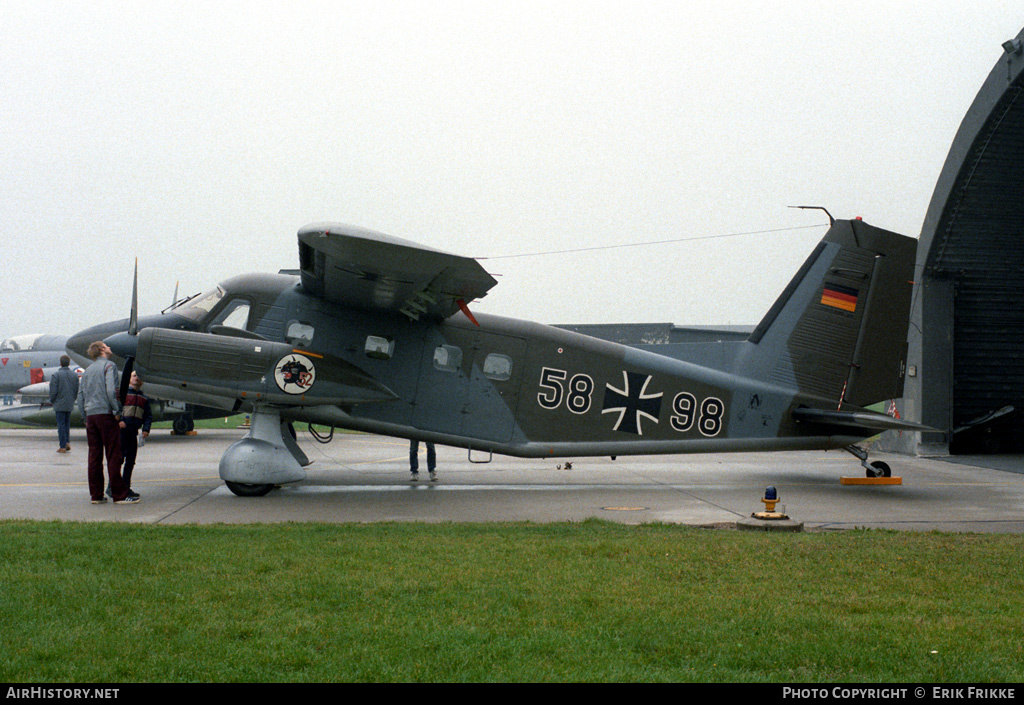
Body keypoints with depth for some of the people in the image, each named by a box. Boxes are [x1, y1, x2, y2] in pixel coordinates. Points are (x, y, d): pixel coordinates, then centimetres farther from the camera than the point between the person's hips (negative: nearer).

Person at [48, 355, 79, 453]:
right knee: (67, 424, 18)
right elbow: (77, 391, 8)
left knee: (61, 425, -1)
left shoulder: (56, 375, -10)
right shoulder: (74, 375, 4)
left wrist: (52, 401, 6)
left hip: (59, 404, -4)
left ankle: (62, 446, 0)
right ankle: (67, 443, 11)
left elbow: (53, 391, -11)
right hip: (70, 405, 4)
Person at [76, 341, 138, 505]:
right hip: (106, 414, -7)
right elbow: (111, 390, -17)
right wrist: (117, 411, -11)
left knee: (94, 456, 7)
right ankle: (120, 494, -4)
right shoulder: (109, 366, -4)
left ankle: (96, 494, 8)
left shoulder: (88, 370, 17)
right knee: (113, 455, -5)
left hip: (91, 416, 7)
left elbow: (80, 396, 17)